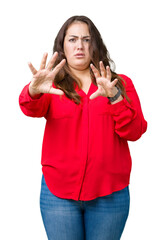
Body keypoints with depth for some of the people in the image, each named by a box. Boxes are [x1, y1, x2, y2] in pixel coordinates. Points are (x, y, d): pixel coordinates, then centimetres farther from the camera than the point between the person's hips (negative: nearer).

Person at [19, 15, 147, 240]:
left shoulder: (121, 83, 6)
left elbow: (135, 132, -4)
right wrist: (34, 90, -38)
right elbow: (33, 109, -15)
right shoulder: (53, 85, 5)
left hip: (109, 193, 1)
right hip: (58, 191, 0)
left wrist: (115, 98, -21)